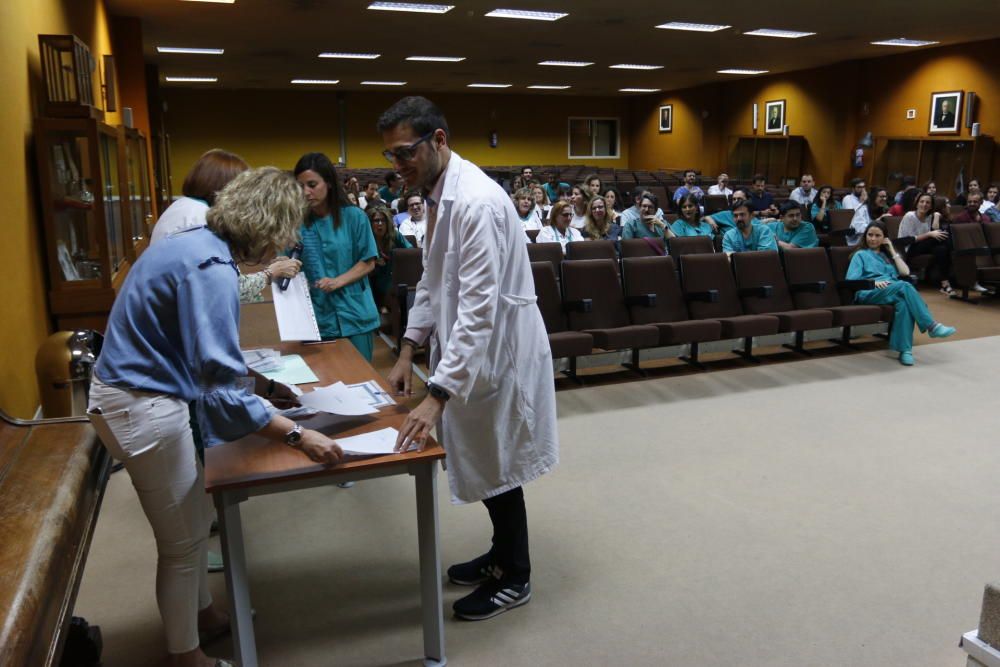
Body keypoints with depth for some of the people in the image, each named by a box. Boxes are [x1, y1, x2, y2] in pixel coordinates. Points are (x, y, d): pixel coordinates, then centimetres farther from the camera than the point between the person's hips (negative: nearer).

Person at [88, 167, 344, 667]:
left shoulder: (198, 244, 5)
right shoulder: (210, 268, -26)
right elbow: (220, 391, -30)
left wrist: (261, 383, 15)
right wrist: (297, 435, -27)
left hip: (133, 392, 10)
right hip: (142, 408, -10)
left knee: (195, 517, 24)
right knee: (183, 540, 8)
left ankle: (201, 611, 45)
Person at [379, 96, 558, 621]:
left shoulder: (477, 202, -25)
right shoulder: (440, 194, 6)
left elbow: (479, 307, -31)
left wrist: (437, 396, -33)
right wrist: (409, 351, 9)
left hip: (496, 347, -9)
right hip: (468, 343, 9)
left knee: (496, 467, 7)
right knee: (481, 461, 20)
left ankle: (514, 579, 28)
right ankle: (504, 553, 41)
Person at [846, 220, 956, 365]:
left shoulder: (886, 254, 33)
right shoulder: (861, 254, 20)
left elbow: (905, 272, 14)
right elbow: (851, 280, 2)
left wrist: (892, 251, 16)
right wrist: (873, 282, -15)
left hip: (894, 291, 3)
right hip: (869, 293, -3)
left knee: (903, 302, -37)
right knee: (904, 286, -35)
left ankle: (904, 349, -45)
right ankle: (931, 325, -38)